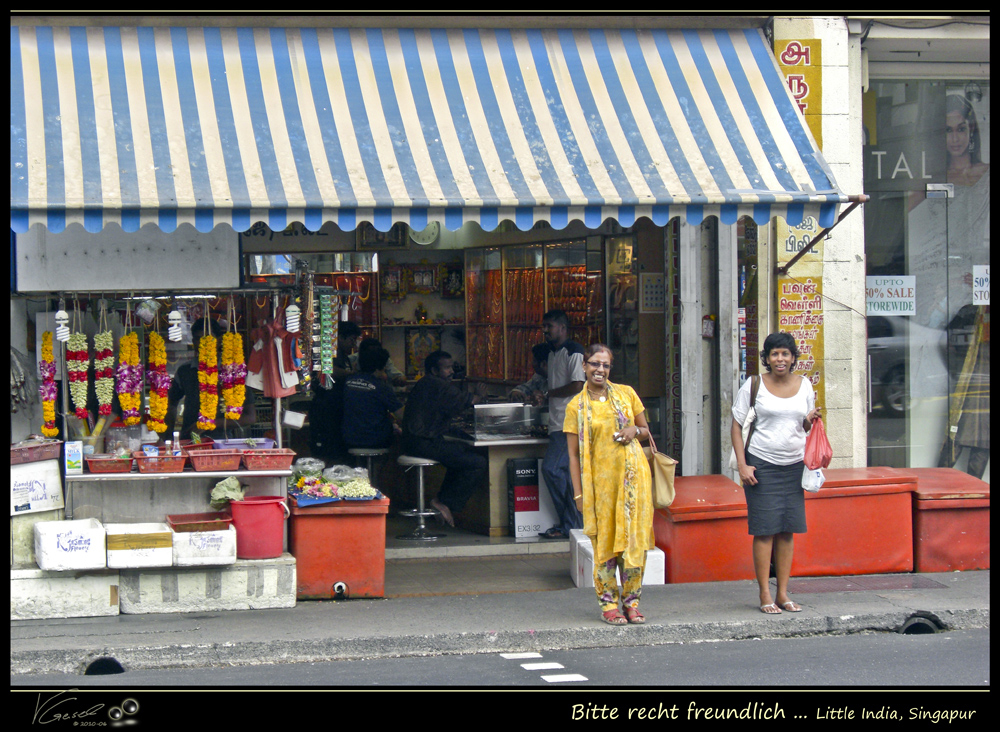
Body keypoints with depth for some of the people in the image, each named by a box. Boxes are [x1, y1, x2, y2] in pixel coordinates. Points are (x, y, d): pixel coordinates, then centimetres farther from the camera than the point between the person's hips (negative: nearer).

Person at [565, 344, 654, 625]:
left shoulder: (626, 394, 8)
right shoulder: (576, 406, 3)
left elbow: (646, 430, 18)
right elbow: (573, 453, 3)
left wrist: (635, 430, -6)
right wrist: (579, 492, -4)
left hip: (633, 475, 2)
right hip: (600, 480, -2)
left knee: (634, 538, 1)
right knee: (604, 540, -1)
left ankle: (631, 601, 12)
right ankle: (608, 603, 8)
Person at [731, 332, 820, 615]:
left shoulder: (804, 385, 9)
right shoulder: (754, 385, -2)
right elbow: (737, 426, -1)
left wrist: (810, 420, -6)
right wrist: (742, 465, -10)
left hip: (794, 465, 4)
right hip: (761, 464, -4)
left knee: (788, 530, 4)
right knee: (765, 530, -5)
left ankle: (783, 593, 11)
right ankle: (765, 595, 0)